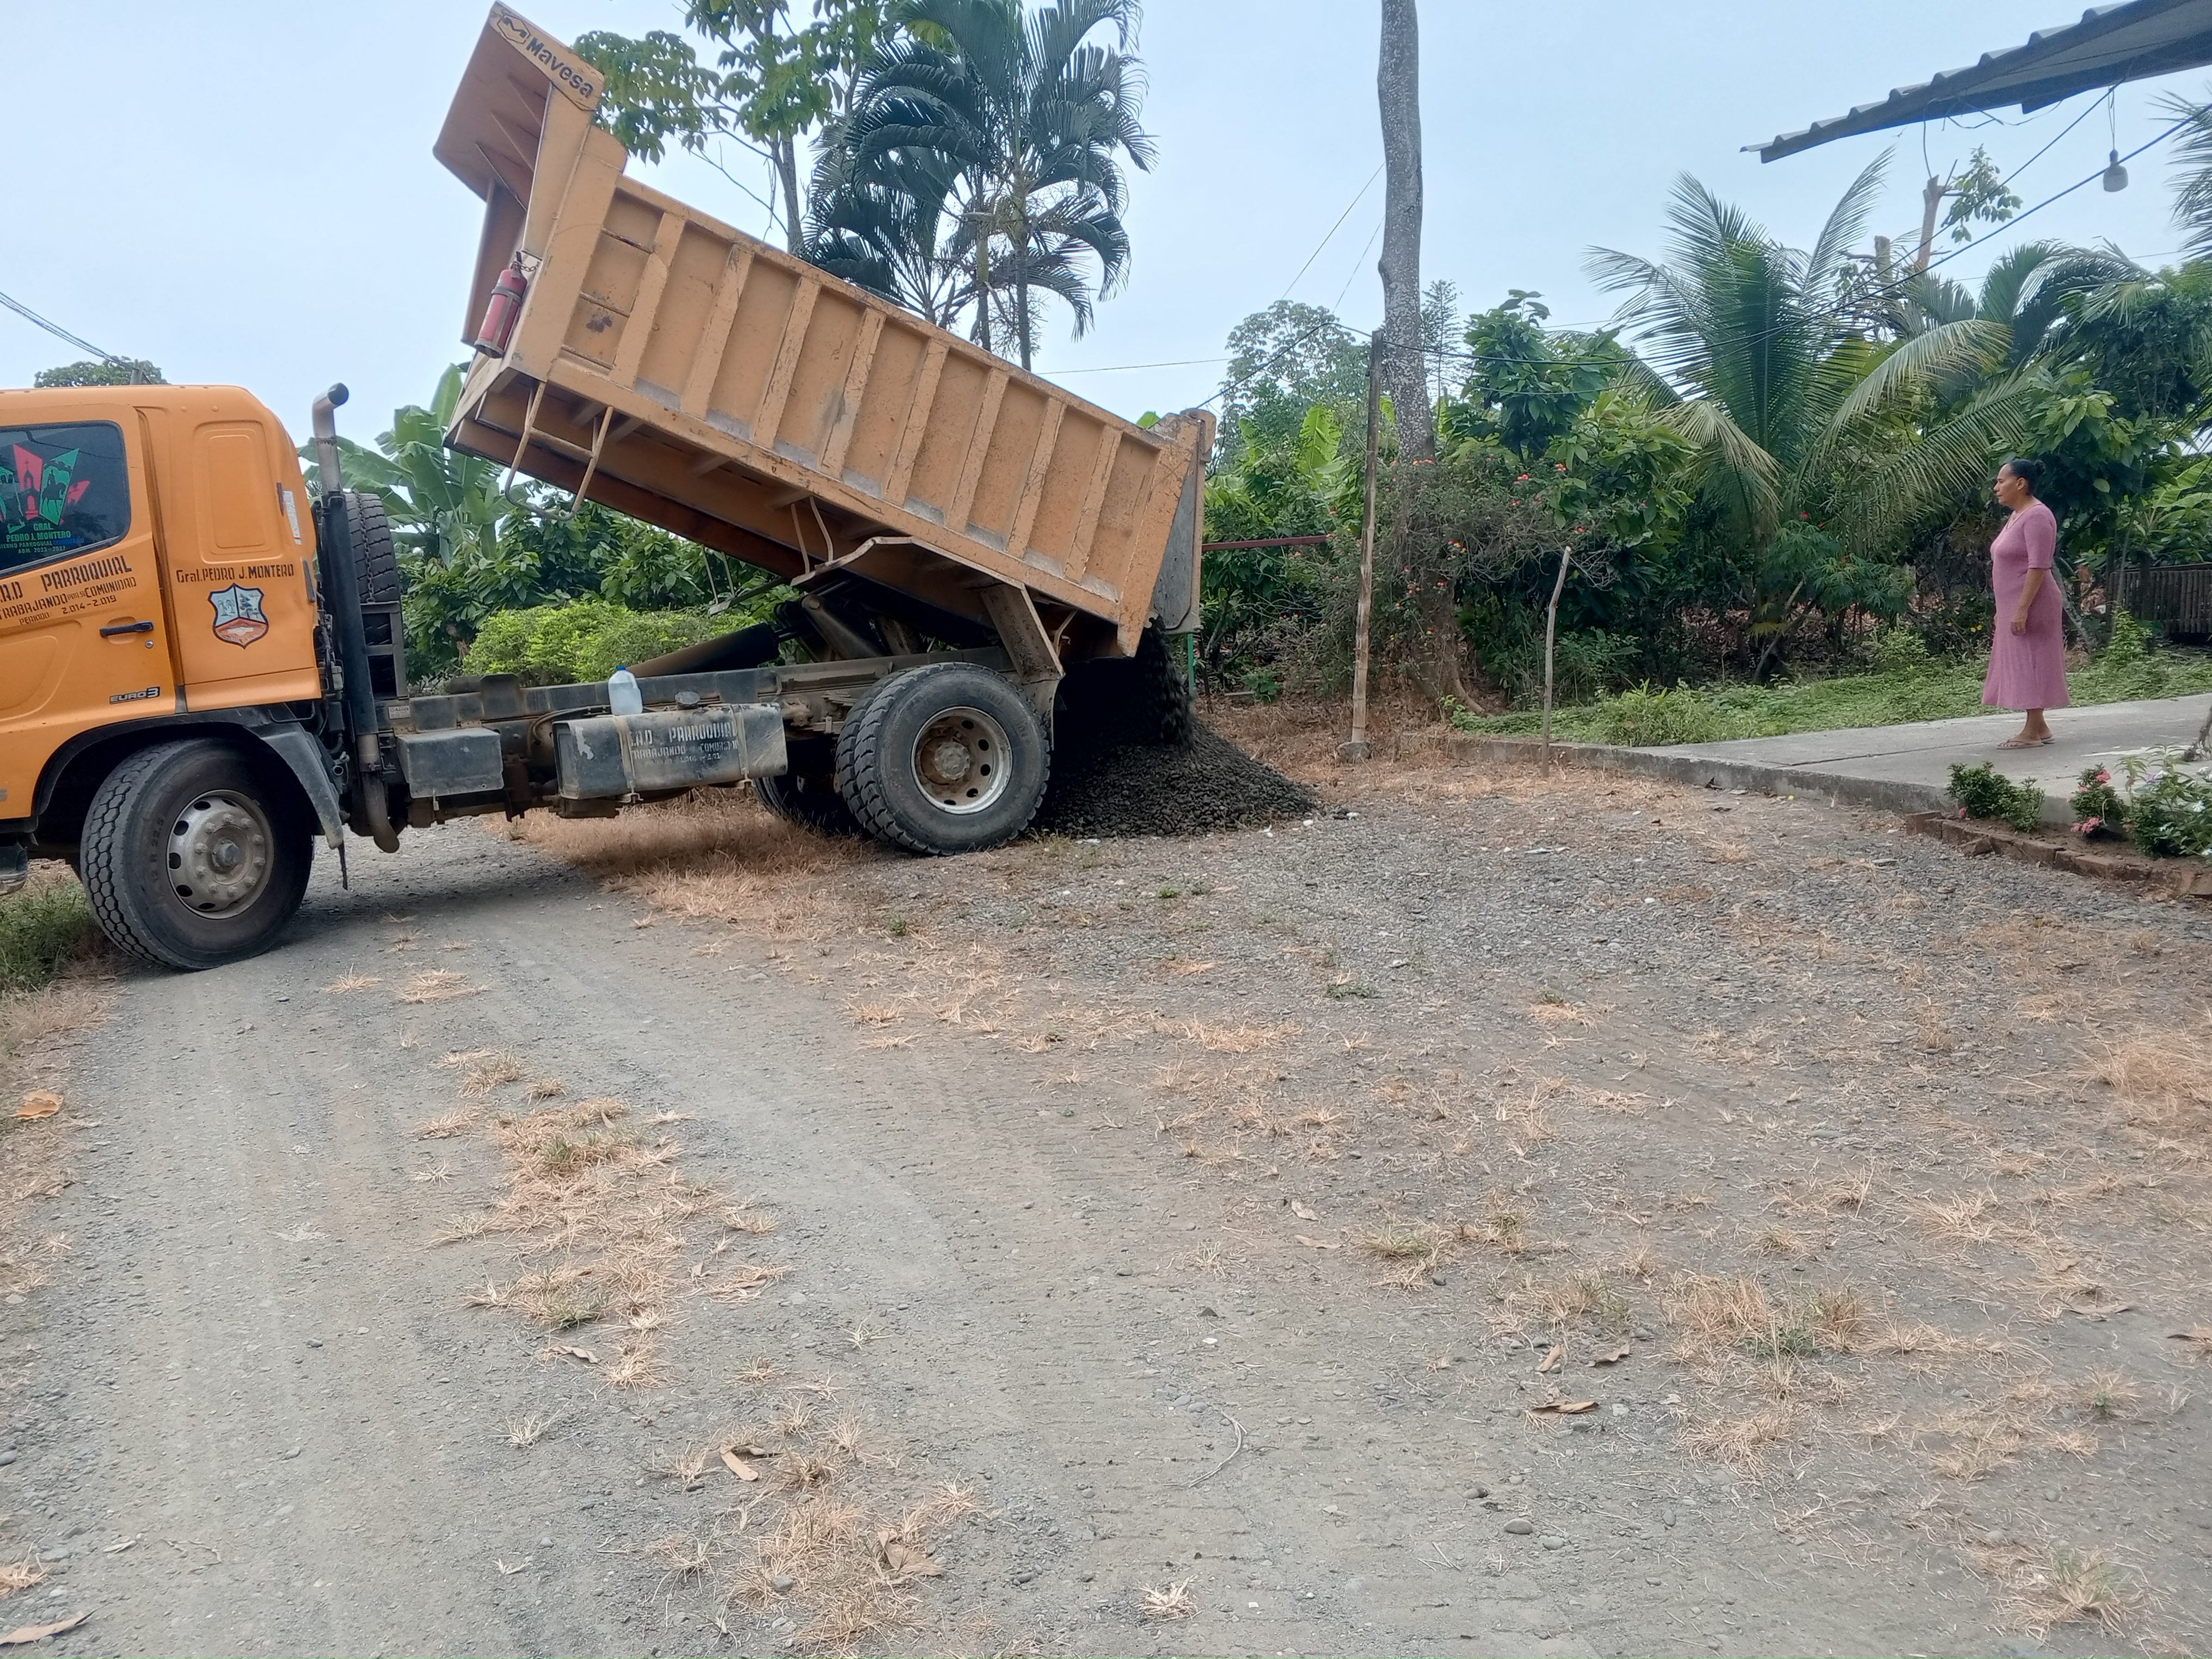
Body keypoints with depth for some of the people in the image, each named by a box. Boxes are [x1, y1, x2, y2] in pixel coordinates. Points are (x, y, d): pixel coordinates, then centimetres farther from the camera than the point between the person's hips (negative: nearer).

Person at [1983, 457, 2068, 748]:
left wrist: (2022, 609, -26)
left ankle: (2032, 732, -5)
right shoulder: (2016, 516, 15)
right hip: (2013, 606, 10)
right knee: (2023, 667, 11)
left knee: (2030, 664, -7)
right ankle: (2038, 727, 17)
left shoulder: (2037, 516, -15)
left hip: (2030, 605, -10)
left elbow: (2038, 566, -22)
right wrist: (2003, 610, 19)